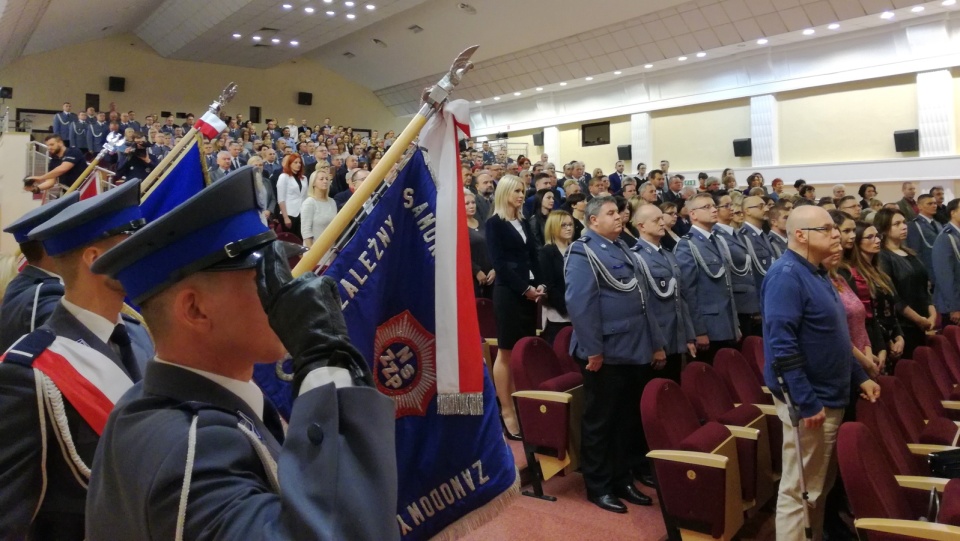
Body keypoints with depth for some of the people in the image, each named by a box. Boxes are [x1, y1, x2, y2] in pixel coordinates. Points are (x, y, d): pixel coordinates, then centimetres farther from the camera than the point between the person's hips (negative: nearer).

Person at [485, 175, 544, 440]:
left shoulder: (524, 223, 16)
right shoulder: (494, 223, -3)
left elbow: (533, 257, 12)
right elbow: (499, 262, -11)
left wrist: (539, 285, -3)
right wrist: (524, 288, -14)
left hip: (529, 293, 7)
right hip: (508, 292, -6)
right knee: (506, 352, -2)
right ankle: (507, 411, 4)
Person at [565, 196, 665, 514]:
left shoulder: (622, 249, 18)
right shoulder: (583, 253, -10)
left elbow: (641, 299, 20)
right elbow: (579, 305, -19)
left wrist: (656, 342, 17)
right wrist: (593, 350, -22)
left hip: (635, 351, 8)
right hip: (606, 354, -8)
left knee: (630, 419, 15)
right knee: (601, 421, 4)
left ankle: (623, 480, 30)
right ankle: (598, 487, 17)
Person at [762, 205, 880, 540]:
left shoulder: (815, 272, 11)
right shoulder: (787, 275, -20)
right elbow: (782, 346, -27)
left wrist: (859, 377, 17)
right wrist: (807, 403, -26)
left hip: (830, 396, 10)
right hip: (810, 401, -10)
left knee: (821, 484, 21)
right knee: (800, 488, 1)